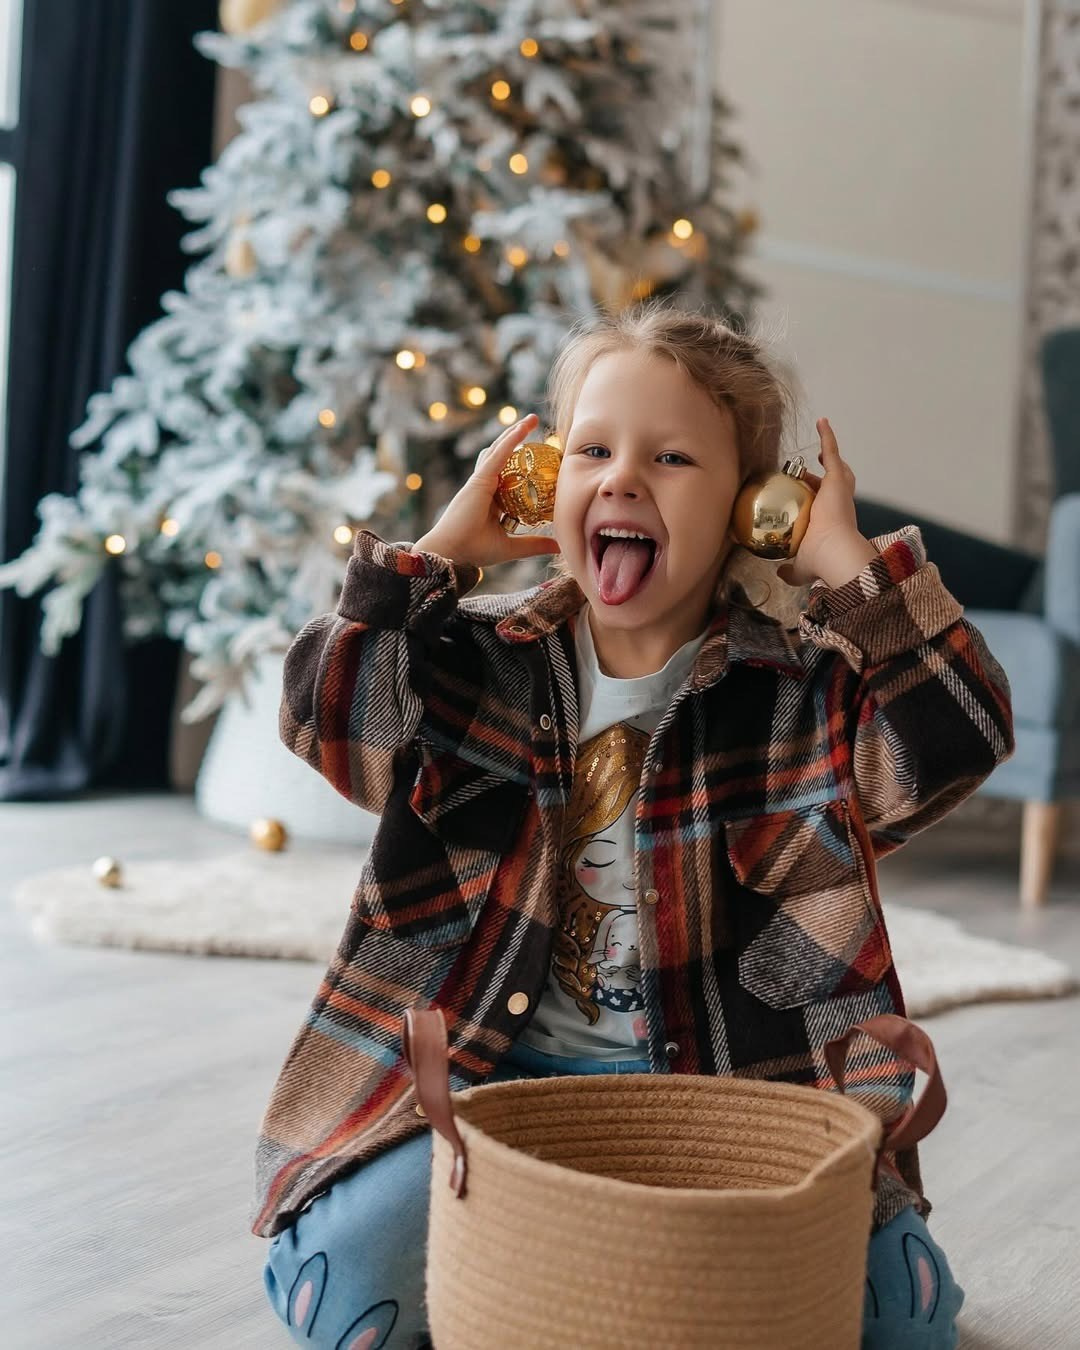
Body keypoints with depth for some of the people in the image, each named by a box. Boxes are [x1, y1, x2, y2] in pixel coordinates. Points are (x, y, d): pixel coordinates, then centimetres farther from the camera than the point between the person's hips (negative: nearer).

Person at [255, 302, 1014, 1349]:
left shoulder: (799, 690, -4)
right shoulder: (484, 661, 1)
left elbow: (958, 740, -19)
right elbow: (324, 715, -11)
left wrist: (847, 562, -18)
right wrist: (443, 547, -11)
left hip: (723, 1089, 0)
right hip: (481, 1076, 1)